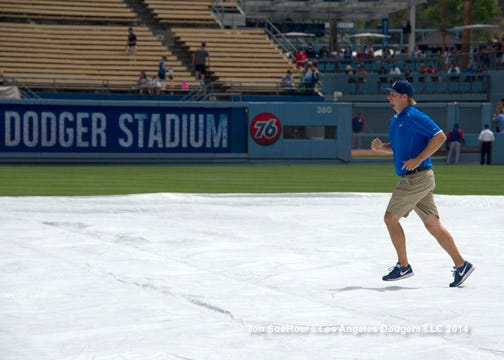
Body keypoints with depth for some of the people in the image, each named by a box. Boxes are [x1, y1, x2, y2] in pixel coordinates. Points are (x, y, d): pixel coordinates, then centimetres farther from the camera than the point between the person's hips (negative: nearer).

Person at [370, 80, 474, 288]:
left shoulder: (414, 117, -12)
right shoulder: (396, 120, 17)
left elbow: (440, 136, -20)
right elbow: (397, 147, 29)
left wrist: (418, 159, -22)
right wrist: (380, 147, 8)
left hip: (417, 178, -9)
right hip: (411, 179, 9)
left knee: (390, 218, -4)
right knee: (433, 225, 8)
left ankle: (403, 266, 4)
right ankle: (461, 265, 8)